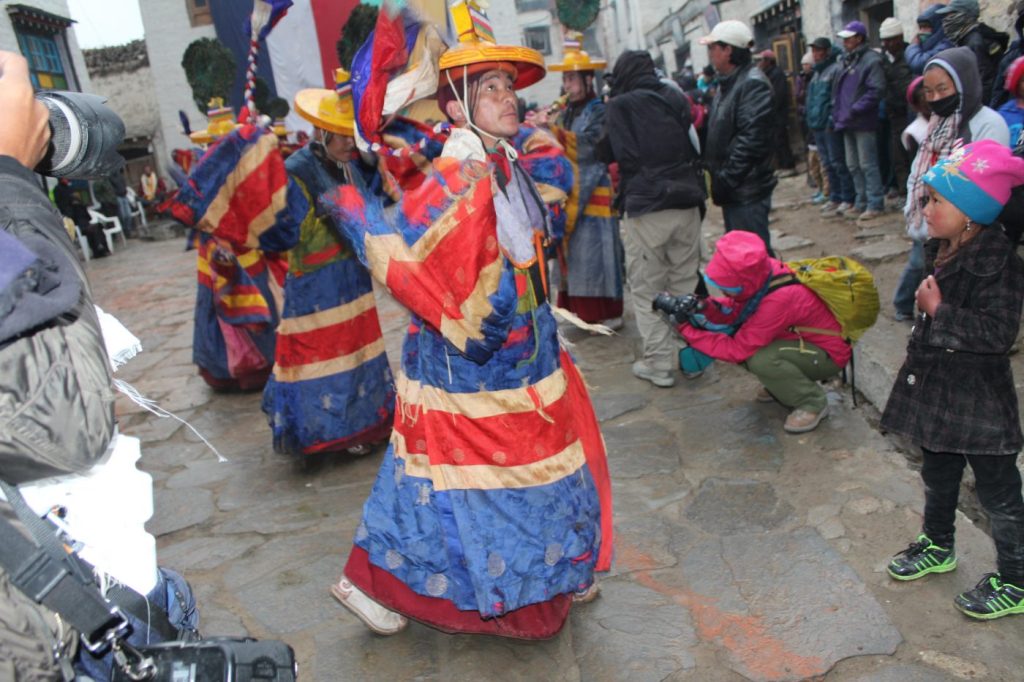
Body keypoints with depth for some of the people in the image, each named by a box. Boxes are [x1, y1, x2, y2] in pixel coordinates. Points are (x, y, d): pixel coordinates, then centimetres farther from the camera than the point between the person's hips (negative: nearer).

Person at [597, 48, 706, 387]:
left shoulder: (620, 105, -4)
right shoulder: (677, 99, 9)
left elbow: (609, 153, 5)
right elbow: (695, 148, 17)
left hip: (645, 210, -5)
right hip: (686, 205, 5)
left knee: (647, 289, 3)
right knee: (687, 282, 14)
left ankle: (659, 363, 5)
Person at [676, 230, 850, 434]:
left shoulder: (779, 300, -37)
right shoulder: (761, 274, -16)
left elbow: (738, 350, -30)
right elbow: (733, 312, -5)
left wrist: (686, 330, -28)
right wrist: (706, 307, -26)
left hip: (829, 355, -8)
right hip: (801, 337, 8)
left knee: (760, 360, -31)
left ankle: (813, 403, -7)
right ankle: (783, 383, 12)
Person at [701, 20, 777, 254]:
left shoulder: (753, 84, -15)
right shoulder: (727, 84, 16)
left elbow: (751, 140, -23)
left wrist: (726, 179, -21)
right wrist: (717, 177, 13)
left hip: (747, 191, -10)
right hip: (733, 190, 10)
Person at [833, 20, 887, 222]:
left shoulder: (871, 60, -10)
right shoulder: (847, 61, 16)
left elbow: (876, 90, -18)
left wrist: (855, 110, -19)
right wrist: (838, 112, 11)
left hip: (863, 123, -9)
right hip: (847, 123, 9)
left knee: (868, 165, -5)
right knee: (853, 166, 14)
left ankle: (875, 204, 1)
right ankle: (861, 202, 23)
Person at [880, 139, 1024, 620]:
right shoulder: (942, 251, 2)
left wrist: (938, 310, -25)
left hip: (979, 400, -8)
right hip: (937, 389, 9)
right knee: (938, 475, 24)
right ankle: (937, 547, 45)